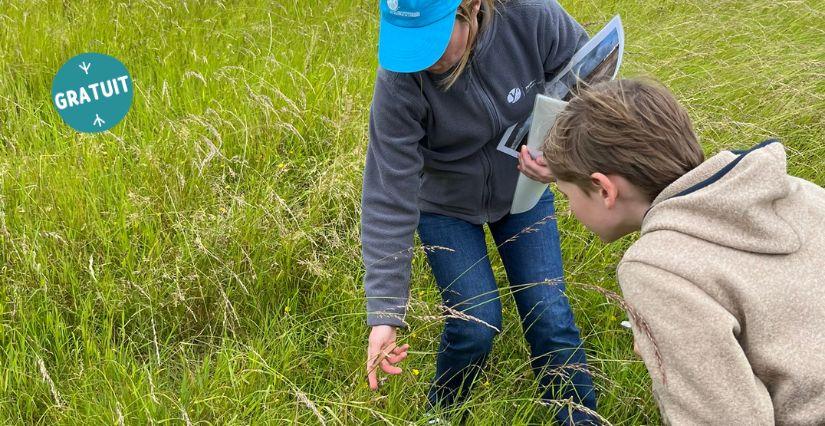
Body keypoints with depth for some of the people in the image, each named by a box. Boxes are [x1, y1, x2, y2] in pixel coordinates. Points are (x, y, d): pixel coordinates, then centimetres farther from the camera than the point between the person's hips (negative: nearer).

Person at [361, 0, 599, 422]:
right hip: (444, 205, -2)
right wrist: (384, 313, -31)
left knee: (549, 315, 0)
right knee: (476, 323, -7)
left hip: (522, 187, 2)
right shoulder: (399, 82, -34)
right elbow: (390, 200, -29)